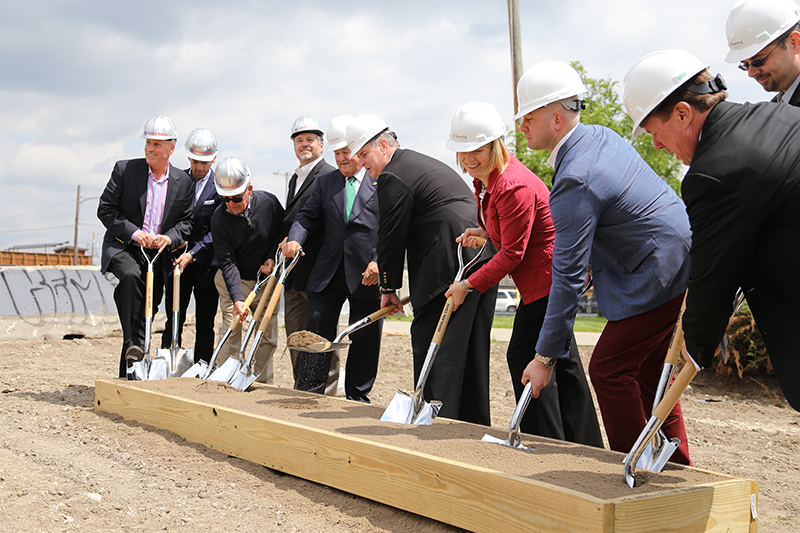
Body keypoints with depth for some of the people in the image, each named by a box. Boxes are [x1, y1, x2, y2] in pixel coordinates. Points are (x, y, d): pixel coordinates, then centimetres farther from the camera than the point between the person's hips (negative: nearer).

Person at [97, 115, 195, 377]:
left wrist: (169, 238, -14)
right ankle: (134, 343, -31)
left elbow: (186, 221, 8)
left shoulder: (184, 183, 3)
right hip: (122, 247, -3)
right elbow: (105, 209, -4)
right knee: (131, 275, -36)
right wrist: (134, 233, -16)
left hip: (157, 255, 3)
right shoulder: (125, 169, -3)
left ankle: (129, 375, 17)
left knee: (148, 313, 5)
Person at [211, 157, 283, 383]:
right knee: (231, 333, -7)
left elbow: (282, 231, 7)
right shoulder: (219, 218, -17)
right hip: (233, 281, -2)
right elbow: (227, 262, -21)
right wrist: (237, 299, -31)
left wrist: (272, 257, -9)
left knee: (268, 336, 4)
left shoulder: (269, 203, -13)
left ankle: (263, 384, 17)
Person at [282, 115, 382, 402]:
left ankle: (357, 398, 19)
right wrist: (295, 239, -11)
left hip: (368, 273, -3)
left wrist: (379, 262, -17)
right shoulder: (325, 182, 15)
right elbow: (308, 215, 10)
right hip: (329, 272, 3)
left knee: (364, 339, 6)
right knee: (317, 330, 3)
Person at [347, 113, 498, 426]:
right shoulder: (425, 163, 25)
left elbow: (391, 236, -4)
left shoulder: (393, 176, -7)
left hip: (451, 266, -10)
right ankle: (475, 425, 20)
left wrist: (389, 287, 7)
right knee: (471, 349, 13)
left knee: (430, 343, -4)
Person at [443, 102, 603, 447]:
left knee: (525, 357, -7)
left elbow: (511, 254, -22)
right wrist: (483, 232, 3)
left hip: (548, 277, -11)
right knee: (561, 359, 16)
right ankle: (586, 448, 27)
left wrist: (469, 285, -14)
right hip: (550, 275, 11)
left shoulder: (514, 186, -26)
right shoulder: (485, 178, 6)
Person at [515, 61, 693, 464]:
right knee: (651, 373, 16)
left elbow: (568, 275, -23)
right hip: (684, 261, 10)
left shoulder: (575, 182, -23)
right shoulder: (601, 136, 7)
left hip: (662, 275, -10)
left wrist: (546, 356, -18)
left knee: (609, 370, -4)